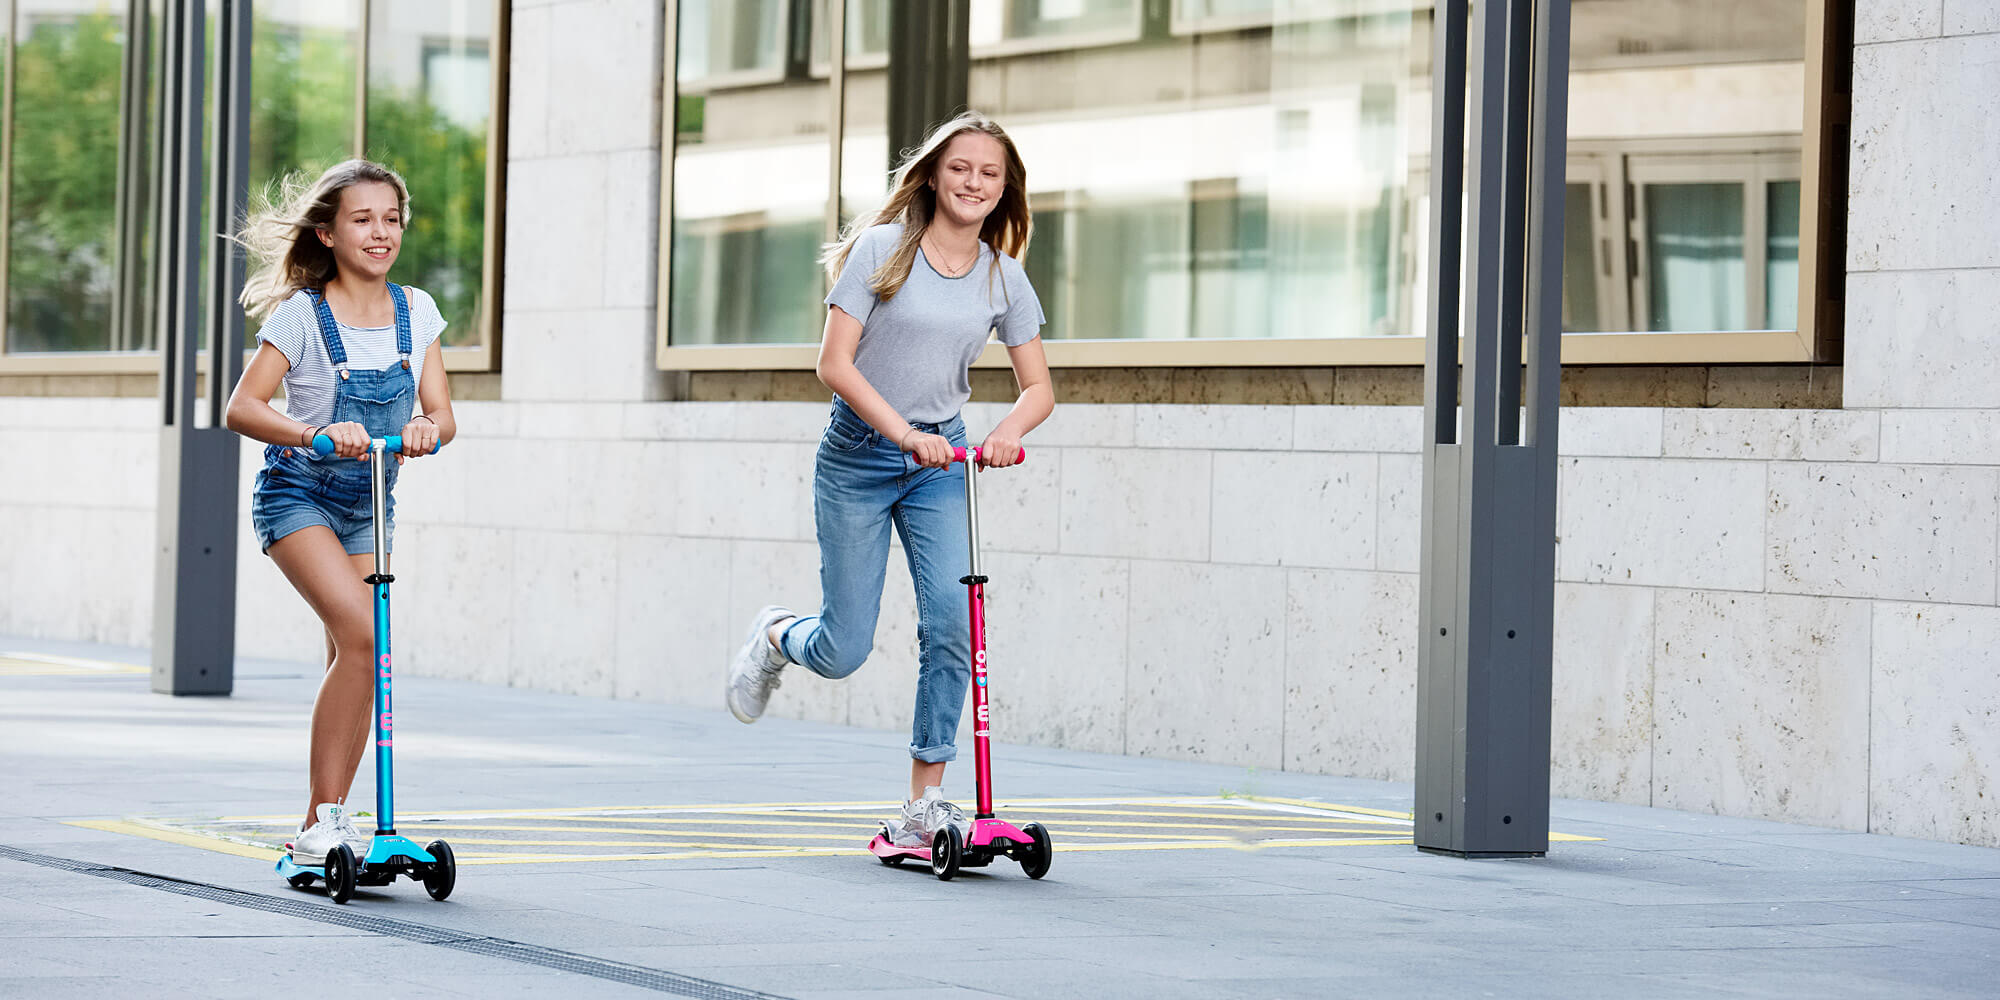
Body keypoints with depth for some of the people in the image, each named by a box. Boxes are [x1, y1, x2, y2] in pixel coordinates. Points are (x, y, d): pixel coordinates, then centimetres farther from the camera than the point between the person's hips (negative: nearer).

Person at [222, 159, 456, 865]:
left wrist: (426, 429, -26)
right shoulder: (303, 314, -13)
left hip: (368, 505, 5)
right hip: (297, 494, -5)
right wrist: (317, 433, -37)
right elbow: (242, 408, -20)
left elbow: (442, 415, -2)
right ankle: (320, 820, -19)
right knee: (361, 635, -23)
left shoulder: (416, 311, 1)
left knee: (352, 661, 3)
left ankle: (328, 821, 15)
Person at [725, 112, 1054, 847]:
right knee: (842, 651, -3)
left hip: (939, 462, 3)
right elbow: (835, 364, -14)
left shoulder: (1004, 277, 1)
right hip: (858, 457, -3)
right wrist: (905, 433, -26)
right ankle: (775, 636, 34)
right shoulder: (882, 249, -9)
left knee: (952, 622, -15)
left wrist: (1008, 431, -19)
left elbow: (1038, 386, 4)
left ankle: (925, 802, -7)